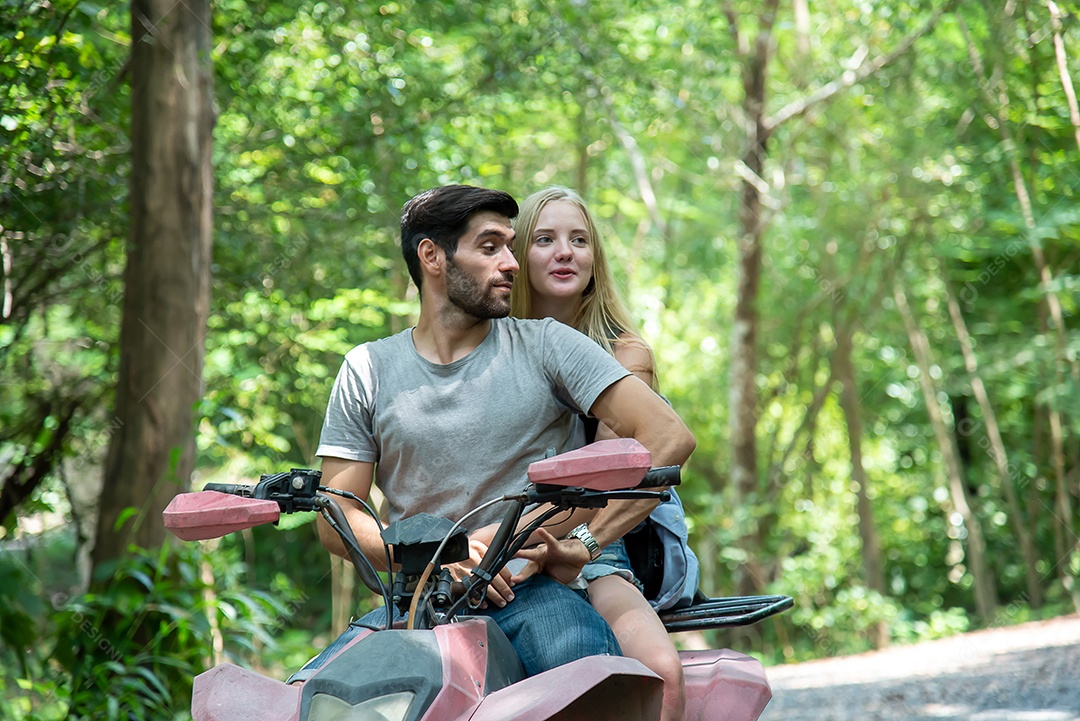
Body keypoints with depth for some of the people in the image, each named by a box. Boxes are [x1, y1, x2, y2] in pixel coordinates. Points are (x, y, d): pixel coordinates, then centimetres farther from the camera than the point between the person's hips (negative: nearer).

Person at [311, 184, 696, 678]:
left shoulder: (544, 346, 6)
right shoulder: (369, 370, 10)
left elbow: (669, 438, -3)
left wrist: (584, 544, -12)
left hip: (539, 590, -1)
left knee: (580, 662, -36)